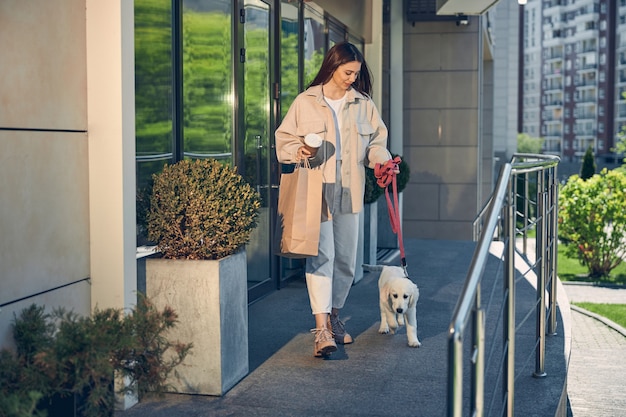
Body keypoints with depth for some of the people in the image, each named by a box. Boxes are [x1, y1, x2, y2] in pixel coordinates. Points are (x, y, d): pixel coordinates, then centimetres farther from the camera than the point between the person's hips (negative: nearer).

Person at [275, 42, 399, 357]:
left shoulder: (363, 104, 10)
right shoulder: (305, 102, 1)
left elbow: (375, 141, 14)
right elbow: (284, 139, 4)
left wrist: (382, 159, -6)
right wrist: (298, 151, -17)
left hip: (349, 190, 4)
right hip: (316, 188, -4)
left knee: (346, 258, 10)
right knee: (321, 254, -13)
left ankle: (334, 317, 28)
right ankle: (322, 329, -17)